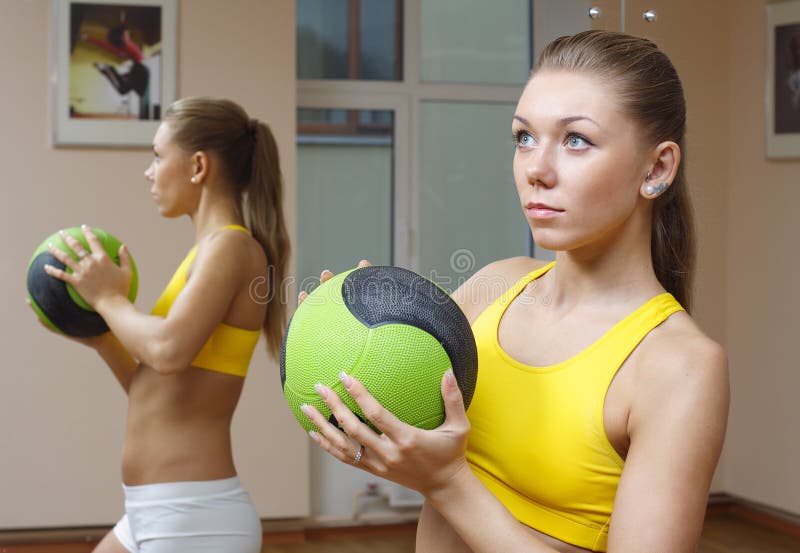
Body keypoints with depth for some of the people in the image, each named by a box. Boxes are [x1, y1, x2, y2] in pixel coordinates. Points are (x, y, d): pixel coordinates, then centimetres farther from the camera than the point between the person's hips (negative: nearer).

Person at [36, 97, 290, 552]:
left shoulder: (231, 245, -13)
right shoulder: (211, 251, 14)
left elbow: (168, 350, -31)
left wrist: (108, 298, -13)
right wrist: (96, 335, 11)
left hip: (195, 515, -9)